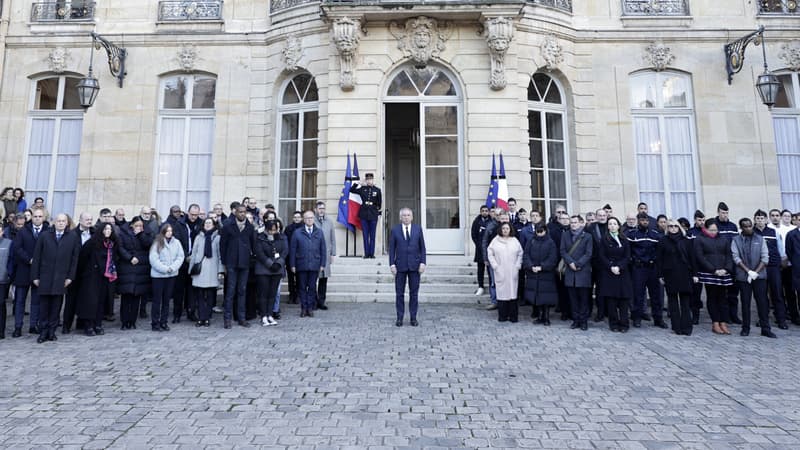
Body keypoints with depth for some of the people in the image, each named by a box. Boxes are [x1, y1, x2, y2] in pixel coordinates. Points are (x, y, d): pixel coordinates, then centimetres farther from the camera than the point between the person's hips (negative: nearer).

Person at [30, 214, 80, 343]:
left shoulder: (73, 238, 4)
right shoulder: (44, 236, 4)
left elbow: (74, 259, 4)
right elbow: (36, 257, 4)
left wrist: (70, 277, -1)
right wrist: (35, 276, -1)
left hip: (61, 278, 0)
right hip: (45, 277, 0)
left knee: (56, 307, 5)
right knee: (44, 305, 4)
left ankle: (51, 331, 14)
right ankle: (43, 332, 13)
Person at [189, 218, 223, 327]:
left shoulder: (217, 238, 2)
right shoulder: (198, 237, 10)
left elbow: (220, 255, 0)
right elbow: (194, 253, 12)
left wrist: (221, 270, -5)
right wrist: (192, 269, 9)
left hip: (212, 270, -2)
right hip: (199, 269, 2)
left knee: (210, 296, 2)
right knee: (200, 295, 2)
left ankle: (207, 318, 11)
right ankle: (200, 318, 9)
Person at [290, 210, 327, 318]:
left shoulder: (319, 232, 9)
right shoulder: (297, 232, 5)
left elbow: (323, 249, 8)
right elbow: (293, 250, 4)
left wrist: (322, 264, 2)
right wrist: (292, 265, -2)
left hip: (314, 266, 1)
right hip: (301, 265, -1)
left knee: (312, 287, 5)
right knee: (302, 287, 5)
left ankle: (310, 308, 13)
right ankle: (303, 308, 14)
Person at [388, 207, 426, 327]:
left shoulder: (418, 228, 4)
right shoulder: (395, 230, 2)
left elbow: (422, 247, 3)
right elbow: (391, 248, 2)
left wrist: (423, 262, -5)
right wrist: (392, 264, -6)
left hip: (415, 265, 1)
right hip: (400, 266, 0)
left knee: (414, 292, 5)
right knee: (399, 293, 4)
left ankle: (413, 317, 15)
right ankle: (400, 318, 13)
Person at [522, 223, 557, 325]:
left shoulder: (550, 243, 0)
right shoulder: (531, 242, 6)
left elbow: (552, 259, -7)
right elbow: (525, 255, 1)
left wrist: (541, 267, -15)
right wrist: (531, 266, -13)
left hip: (546, 274, -2)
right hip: (533, 274, 2)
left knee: (546, 296, -1)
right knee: (536, 295, 5)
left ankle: (546, 318, 9)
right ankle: (540, 316, 16)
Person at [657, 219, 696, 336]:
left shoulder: (686, 241, 7)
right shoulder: (663, 242, 3)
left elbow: (692, 258, 6)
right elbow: (659, 259, 3)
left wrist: (694, 274, 2)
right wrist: (660, 275, -2)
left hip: (685, 274, 1)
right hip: (670, 275, -1)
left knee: (685, 301, 2)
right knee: (673, 301, 4)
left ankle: (686, 327, 6)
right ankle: (676, 327, 10)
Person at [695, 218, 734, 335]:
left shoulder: (723, 240, 14)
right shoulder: (699, 240, 1)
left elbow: (729, 256, 10)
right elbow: (700, 258, -7)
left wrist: (726, 269, -7)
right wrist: (714, 270, -12)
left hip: (723, 274, 4)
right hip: (708, 274, -3)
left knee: (722, 298, 5)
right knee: (712, 298, 1)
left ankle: (723, 323, 9)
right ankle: (715, 324, 6)